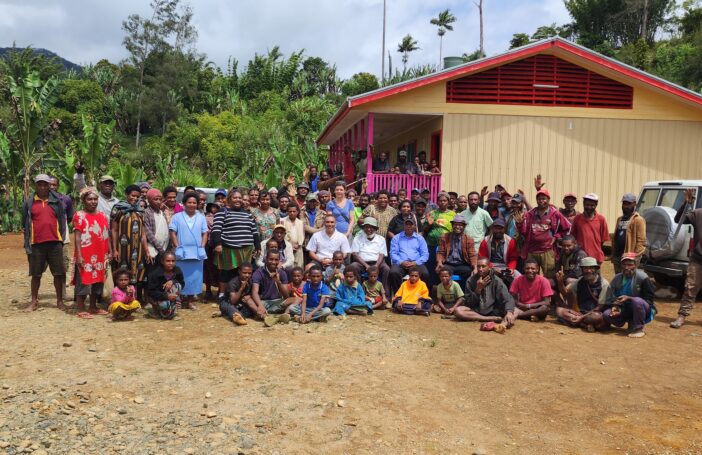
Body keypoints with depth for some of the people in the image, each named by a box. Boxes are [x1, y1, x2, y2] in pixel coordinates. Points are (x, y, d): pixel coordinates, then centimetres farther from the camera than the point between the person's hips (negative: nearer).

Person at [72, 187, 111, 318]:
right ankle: (80, 309, 4)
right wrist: (79, 256, -17)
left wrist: (109, 252, 12)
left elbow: (107, 236, 15)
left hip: (100, 255, 6)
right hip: (85, 256, -6)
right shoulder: (79, 216, -6)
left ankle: (93, 307, 23)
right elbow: (77, 237, -11)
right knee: (83, 281, -3)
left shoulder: (102, 216, 12)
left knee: (97, 280, 12)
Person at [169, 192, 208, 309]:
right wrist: (177, 247, -8)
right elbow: (173, 233, 0)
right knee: (182, 276, 1)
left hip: (197, 252, 2)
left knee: (195, 276, 2)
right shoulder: (177, 217, 4)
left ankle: (191, 300, 8)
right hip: (182, 251, -2)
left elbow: (205, 233, 10)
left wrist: (202, 247, -1)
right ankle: (181, 299, 8)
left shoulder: (201, 217, 12)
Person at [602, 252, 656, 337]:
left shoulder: (642, 278, -14)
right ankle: (631, 323, 3)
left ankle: (638, 329, -17)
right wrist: (615, 307, -15)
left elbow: (649, 300, -15)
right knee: (606, 314, -20)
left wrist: (628, 298, -25)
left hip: (644, 309, -5)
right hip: (624, 310, 5)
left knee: (637, 301, -38)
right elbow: (610, 298, 7)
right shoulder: (617, 278, 2)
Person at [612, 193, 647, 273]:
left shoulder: (638, 220, -7)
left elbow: (641, 241, -14)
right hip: (617, 256, 8)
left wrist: (635, 256, -20)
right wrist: (613, 254, 12)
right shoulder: (620, 219, 19)